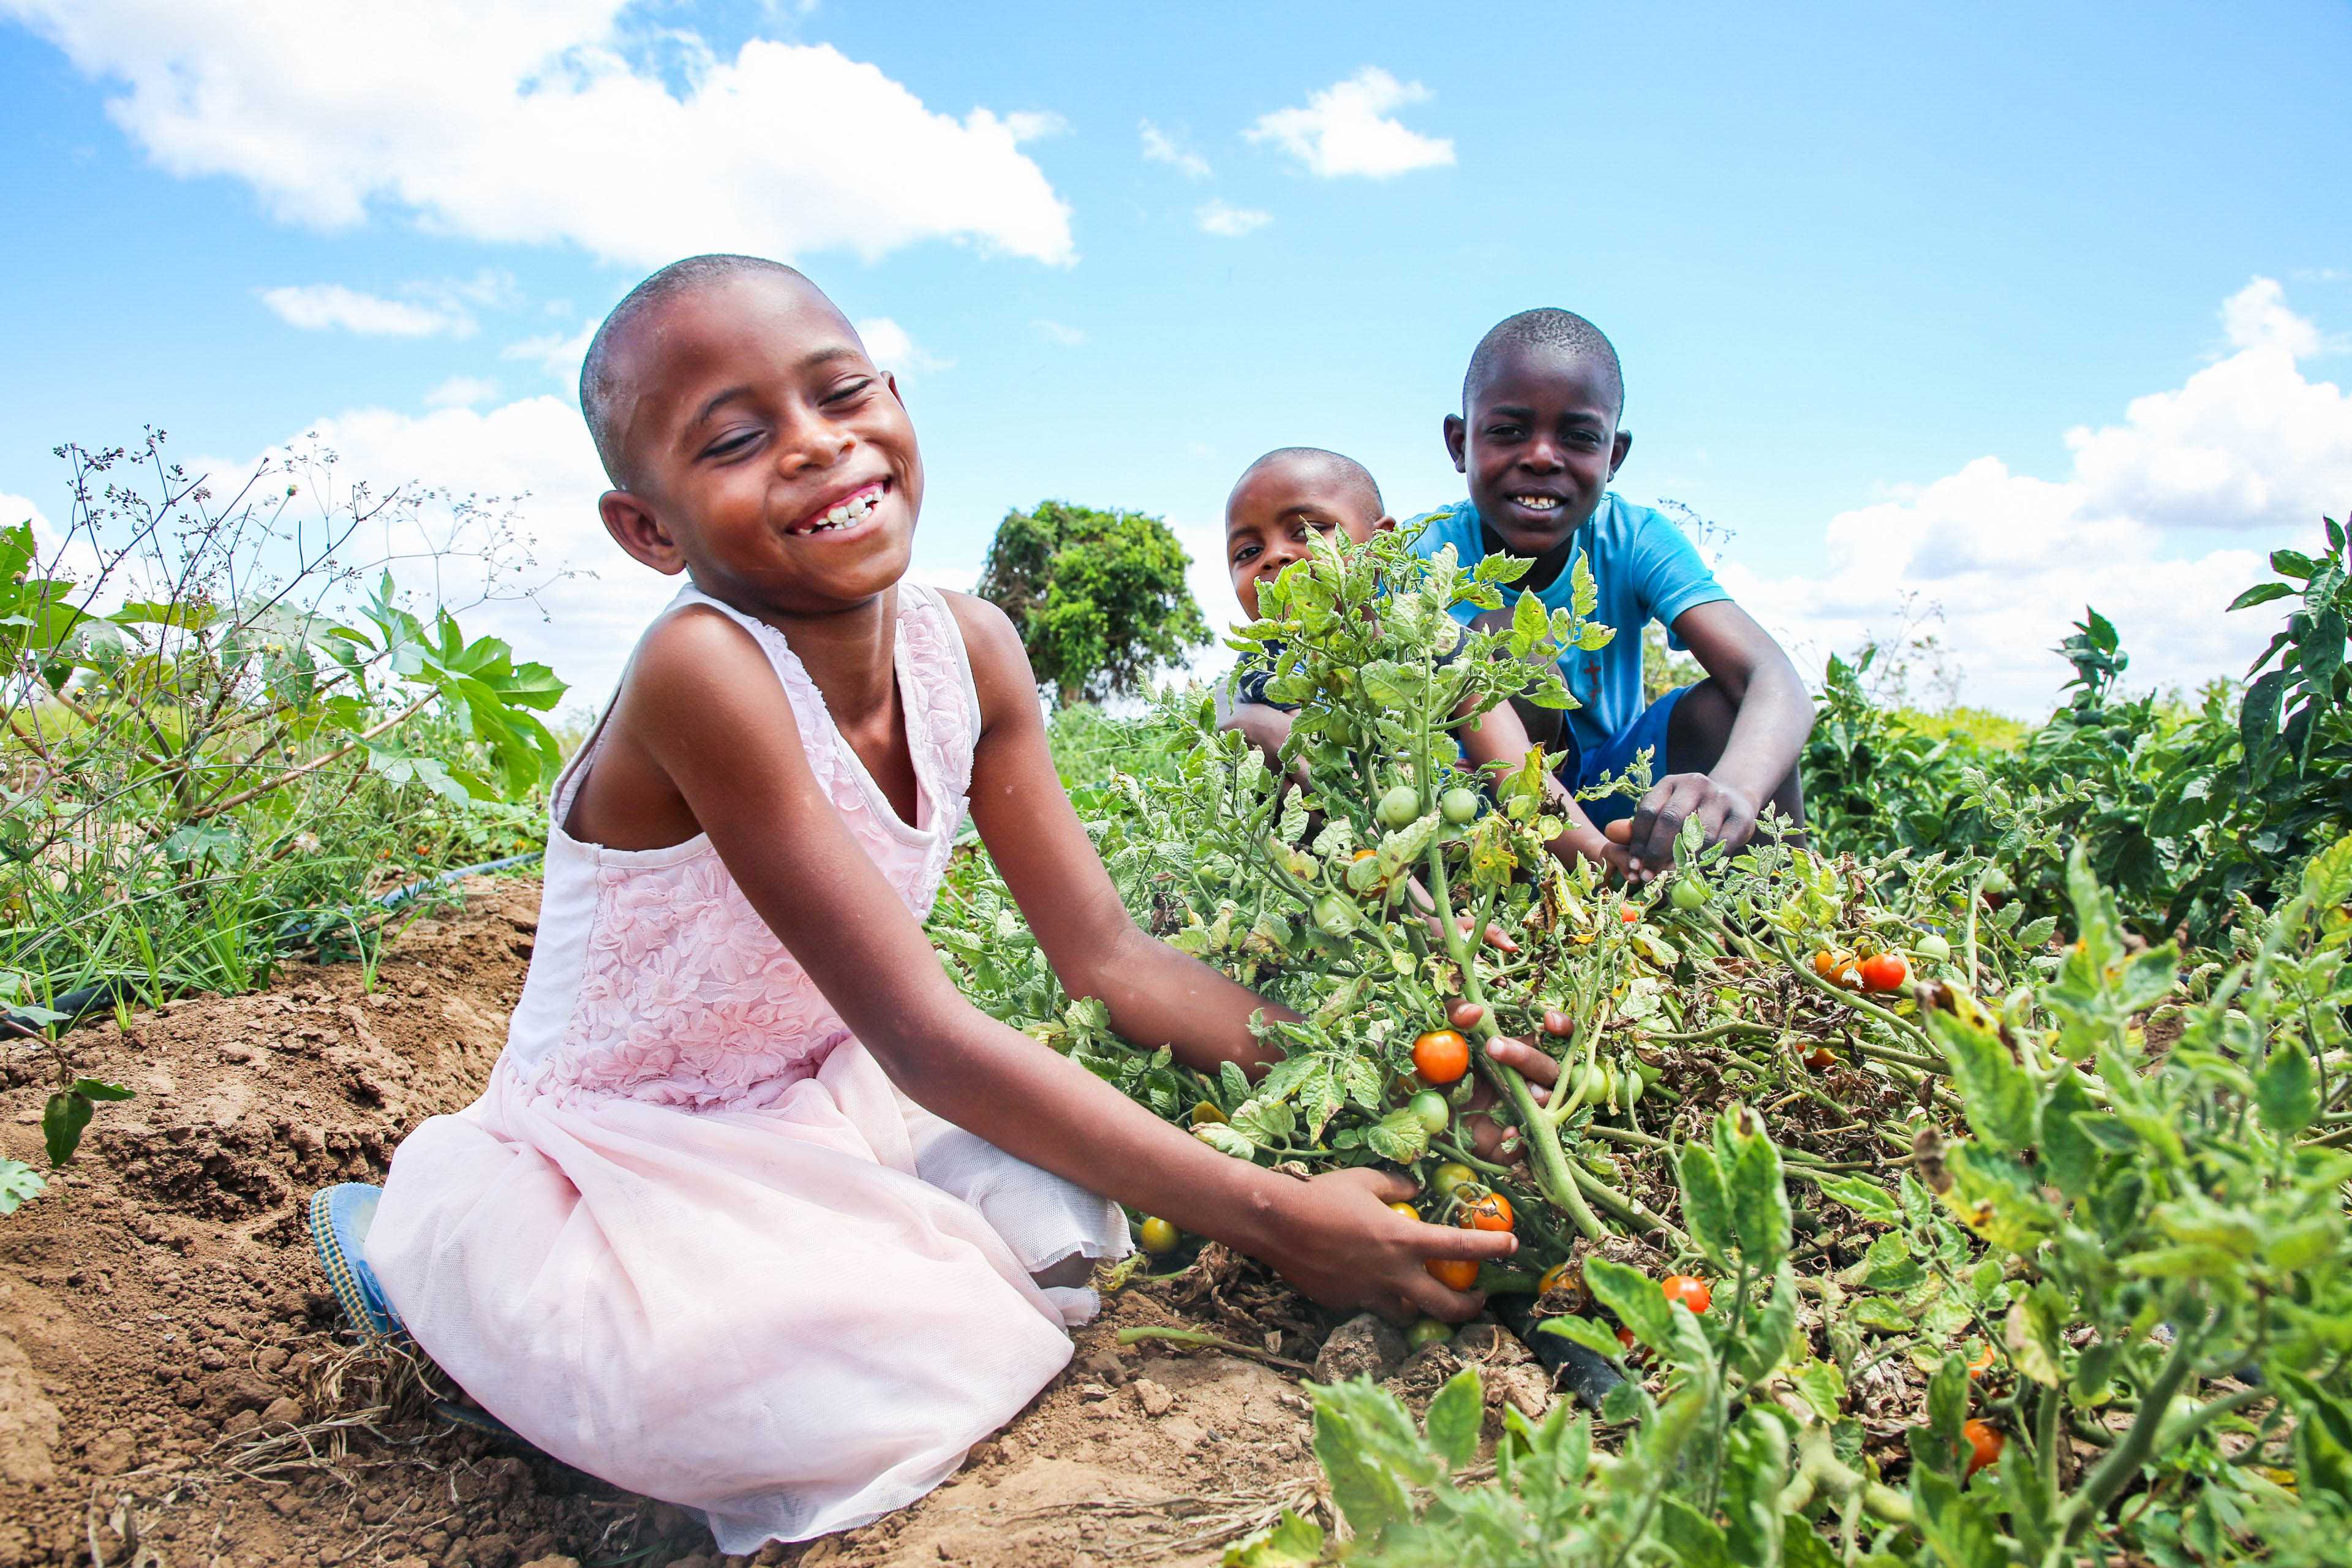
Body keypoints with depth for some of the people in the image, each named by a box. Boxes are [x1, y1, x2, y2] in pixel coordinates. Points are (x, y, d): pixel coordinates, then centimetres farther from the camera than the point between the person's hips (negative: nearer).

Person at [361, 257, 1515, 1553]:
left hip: (811, 1110, 6)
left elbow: (1110, 957, -5)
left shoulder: (966, 647, -10)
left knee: (1055, 1219, -16)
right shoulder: (704, 669, -31)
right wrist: (1275, 1218, -31)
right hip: (615, 1163, -5)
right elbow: (923, 1036, -31)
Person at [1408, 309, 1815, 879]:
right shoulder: (1423, 554, -19)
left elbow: (1773, 680, -29)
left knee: (1726, 707, -24)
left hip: (1617, 795, 2)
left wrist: (1733, 791, -54)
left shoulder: (1635, 541, -15)